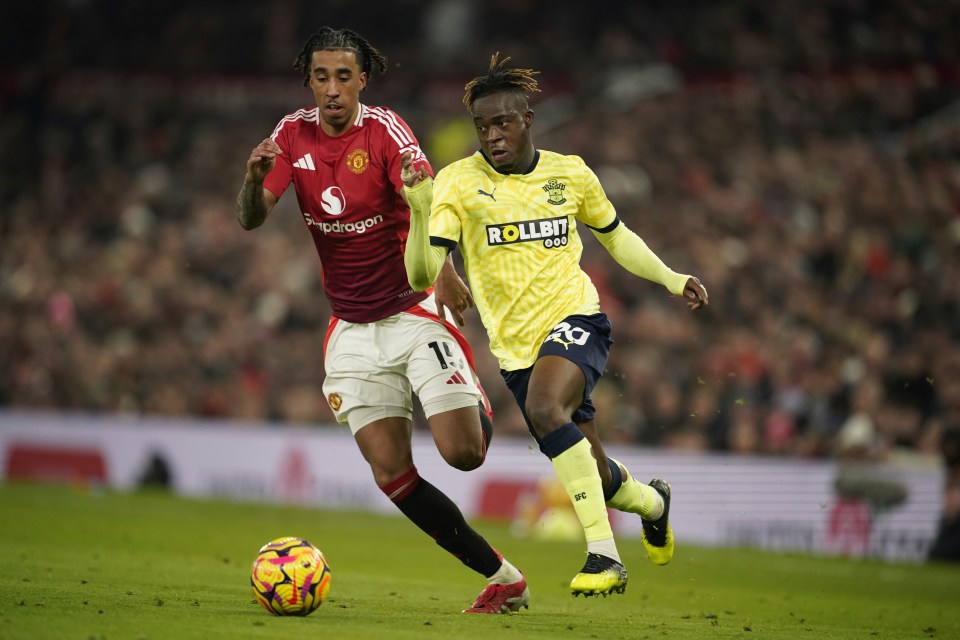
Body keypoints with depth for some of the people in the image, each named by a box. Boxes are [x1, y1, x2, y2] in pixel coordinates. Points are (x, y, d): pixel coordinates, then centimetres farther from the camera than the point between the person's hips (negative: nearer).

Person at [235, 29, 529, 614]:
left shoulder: (384, 129, -13)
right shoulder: (293, 135, 1)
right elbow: (251, 219, -6)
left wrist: (443, 274, -44)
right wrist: (253, 179, -29)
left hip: (414, 312, -4)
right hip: (352, 331, 4)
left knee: (463, 452, -15)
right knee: (391, 473, -7)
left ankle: (476, 403, 23)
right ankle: (503, 577, 4)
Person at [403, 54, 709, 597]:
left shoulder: (569, 174, 2)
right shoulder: (458, 182, -6)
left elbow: (614, 235, 21)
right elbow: (423, 273, -15)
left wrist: (672, 279, 13)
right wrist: (420, 208, -30)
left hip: (574, 317, -1)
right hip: (516, 343, 1)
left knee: (545, 409, -34)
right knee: (598, 484, 7)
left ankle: (604, 555, -30)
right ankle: (653, 502, 45)